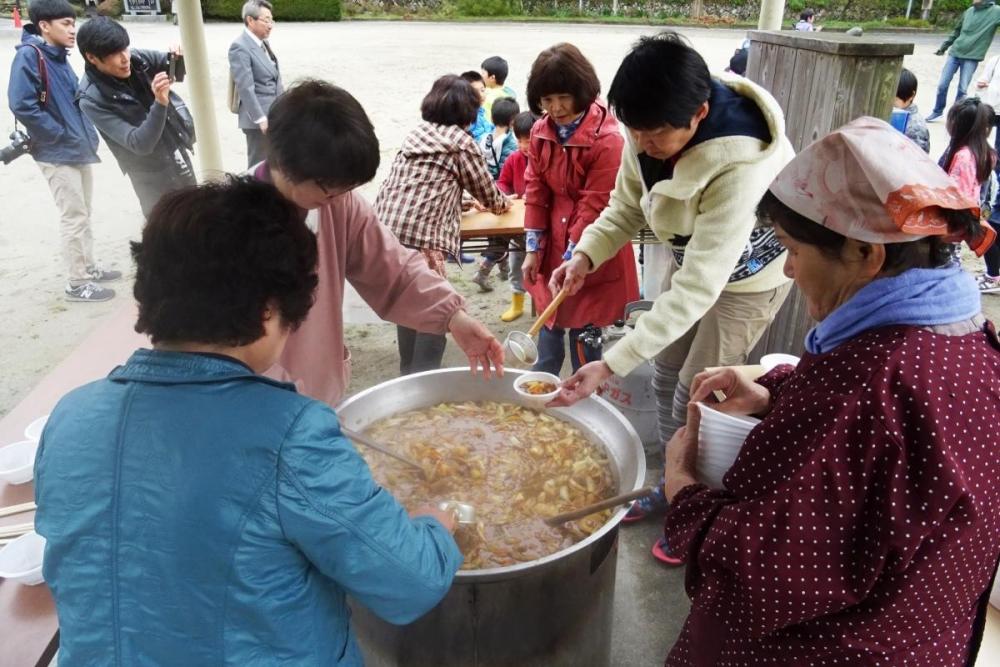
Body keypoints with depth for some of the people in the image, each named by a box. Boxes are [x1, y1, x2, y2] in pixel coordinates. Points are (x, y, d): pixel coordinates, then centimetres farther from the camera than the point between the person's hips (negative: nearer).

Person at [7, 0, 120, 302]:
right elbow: (21, 105, -23)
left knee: (83, 215, 16)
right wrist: (62, 136, -19)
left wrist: (85, 133, 7)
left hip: (78, 150, 8)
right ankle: (76, 284, 5)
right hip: (57, 153, -8)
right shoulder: (29, 55, -14)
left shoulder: (59, 57, 11)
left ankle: (89, 268, 29)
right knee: (73, 217, -4)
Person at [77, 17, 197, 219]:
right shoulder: (92, 99, -22)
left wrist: (177, 58, -17)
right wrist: (159, 103, -40)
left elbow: (176, 73, 7)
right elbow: (140, 144, -27)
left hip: (179, 156, 6)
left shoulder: (135, 59, -9)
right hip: (153, 177, -6)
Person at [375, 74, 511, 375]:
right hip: (420, 239, -8)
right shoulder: (461, 141, 2)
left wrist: (455, 197, 41)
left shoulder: (416, 133, 21)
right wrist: (501, 203, 33)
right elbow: (486, 190, 12)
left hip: (385, 231, 8)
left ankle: (409, 375, 31)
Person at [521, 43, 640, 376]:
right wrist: (533, 249, 2)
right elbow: (535, 190, 5)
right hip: (552, 247, 6)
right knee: (548, 325, 17)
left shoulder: (607, 139, -21)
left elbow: (595, 206, -19)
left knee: (585, 335, 5)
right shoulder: (541, 131, 1)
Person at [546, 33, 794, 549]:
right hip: (693, 257, 7)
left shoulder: (739, 169, -41)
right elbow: (627, 205, -6)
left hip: (747, 274, -7)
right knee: (665, 377, 14)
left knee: (694, 401, 0)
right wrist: (586, 255, -26)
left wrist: (610, 365, -44)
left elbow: (696, 291, -41)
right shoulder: (653, 129, -21)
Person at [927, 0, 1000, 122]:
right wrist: (944, 47, 18)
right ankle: (937, 111, 21)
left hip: (972, 58, -4)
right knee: (942, 85, 4)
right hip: (954, 54, 4)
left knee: (962, 89, -2)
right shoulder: (969, 11, 8)